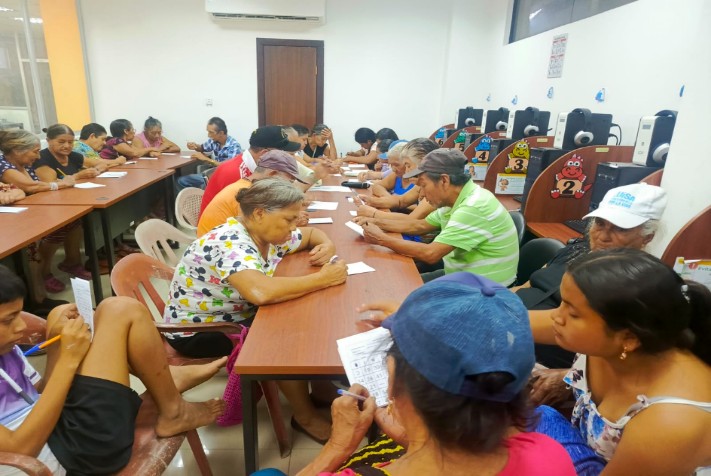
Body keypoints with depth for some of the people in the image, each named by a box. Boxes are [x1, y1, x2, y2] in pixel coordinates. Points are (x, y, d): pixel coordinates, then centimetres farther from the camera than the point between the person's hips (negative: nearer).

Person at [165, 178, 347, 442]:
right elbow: (261, 292, -49)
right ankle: (305, 417, -2)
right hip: (196, 330, -8)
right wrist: (323, 278, -37)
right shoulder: (229, 243, -31)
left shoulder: (269, 234, -6)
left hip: (236, 316, 8)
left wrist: (327, 247, -12)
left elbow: (313, 233, 12)